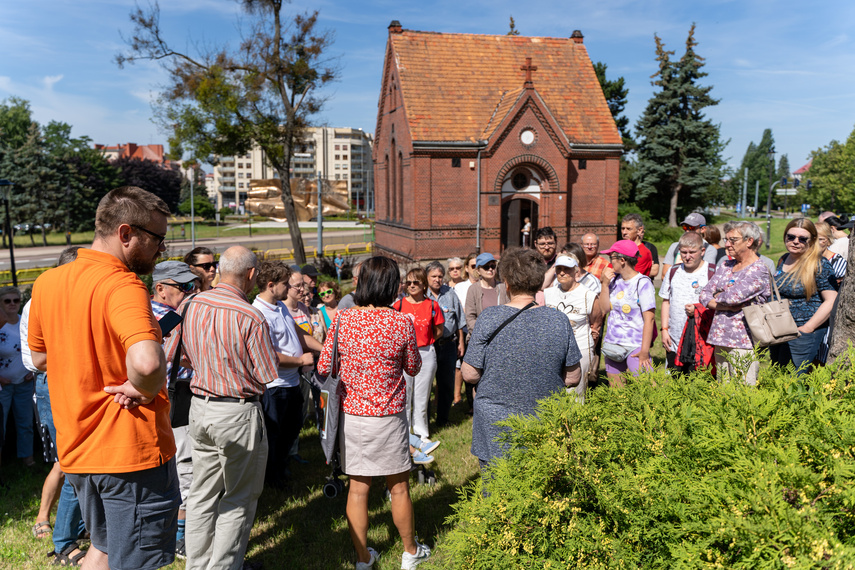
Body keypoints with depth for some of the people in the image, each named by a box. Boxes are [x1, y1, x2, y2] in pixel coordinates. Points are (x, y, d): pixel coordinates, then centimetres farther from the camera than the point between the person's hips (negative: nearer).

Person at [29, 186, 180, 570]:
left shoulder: (46, 282, 4)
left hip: (75, 448, 8)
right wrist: (145, 390, -20)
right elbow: (147, 362, -40)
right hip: (131, 450, -8)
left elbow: (40, 358, 18)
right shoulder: (122, 285, -22)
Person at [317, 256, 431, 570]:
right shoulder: (402, 322, -13)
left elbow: (323, 367, 0)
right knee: (399, 488, 15)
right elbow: (413, 368, 0)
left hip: (351, 415, 2)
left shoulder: (343, 320, -7)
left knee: (357, 488, 13)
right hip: (388, 417, -2)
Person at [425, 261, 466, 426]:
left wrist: (461, 342, 13)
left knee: (447, 383, 8)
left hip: (448, 344, 3)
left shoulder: (450, 293, 6)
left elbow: (459, 320, 14)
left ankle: (442, 419, 22)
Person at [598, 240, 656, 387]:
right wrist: (605, 284, -3)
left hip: (635, 346, -6)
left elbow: (649, 319, -13)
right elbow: (604, 309, 5)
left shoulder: (643, 283, -9)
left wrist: (644, 351, -17)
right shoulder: (614, 280, 6)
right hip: (612, 345, 6)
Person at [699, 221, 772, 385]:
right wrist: (728, 306, -10)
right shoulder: (725, 266, 14)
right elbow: (704, 295, 6)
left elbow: (733, 296, -19)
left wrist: (717, 296, 2)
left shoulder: (759, 271, -8)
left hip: (743, 342, -7)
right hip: (720, 340, 7)